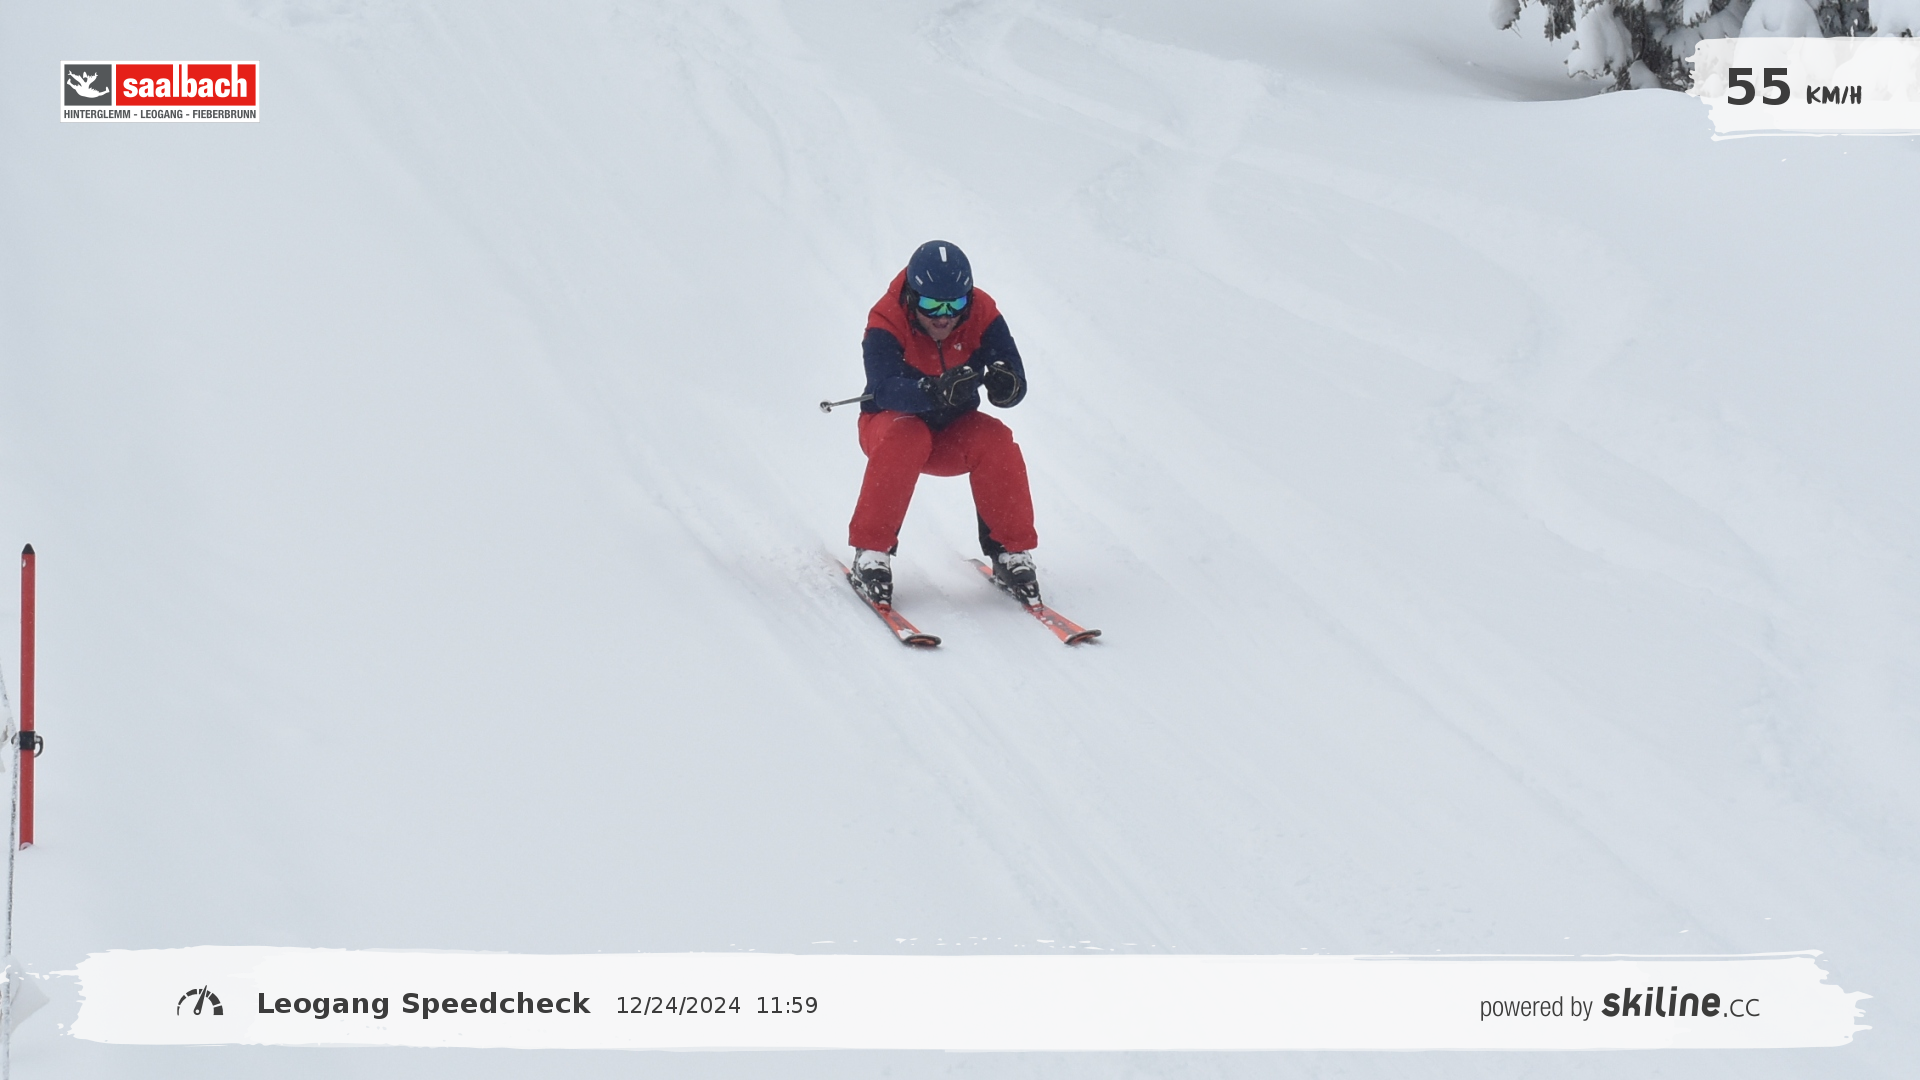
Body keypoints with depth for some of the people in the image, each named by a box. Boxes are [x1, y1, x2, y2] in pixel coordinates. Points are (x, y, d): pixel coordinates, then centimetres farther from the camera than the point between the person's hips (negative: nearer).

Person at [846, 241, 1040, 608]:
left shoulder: (982, 317, -15)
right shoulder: (886, 324, -23)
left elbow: (1017, 387, -22)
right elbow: (884, 388, -39)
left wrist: (1005, 384, -47)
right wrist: (935, 392, -59)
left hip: (954, 433, 2)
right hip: (891, 423, -2)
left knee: (996, 442, -28)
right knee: (906, 439, -36)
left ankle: (1011, 552, -14)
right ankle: (872, 552, -25)